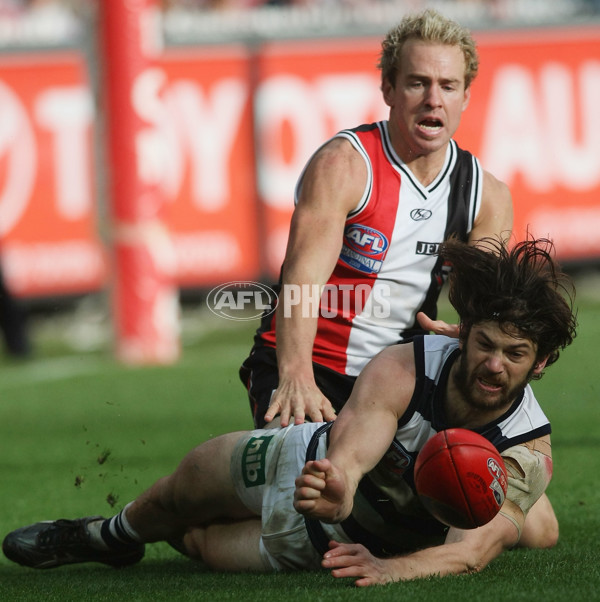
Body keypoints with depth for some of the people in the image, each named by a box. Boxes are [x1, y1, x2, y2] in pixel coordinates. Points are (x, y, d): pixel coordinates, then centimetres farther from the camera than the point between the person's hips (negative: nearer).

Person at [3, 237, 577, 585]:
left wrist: (387, 567, -65)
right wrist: (335, 487, -71)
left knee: (201, 545, 8)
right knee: (191, 482, 18)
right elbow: (349, 452, -45)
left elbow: (471, 549, -46)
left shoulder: (528, 451, -34)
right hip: (317, 467, 1)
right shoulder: (402, 367, -33)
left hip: (351, 542, -1)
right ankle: (113, 535, 55)